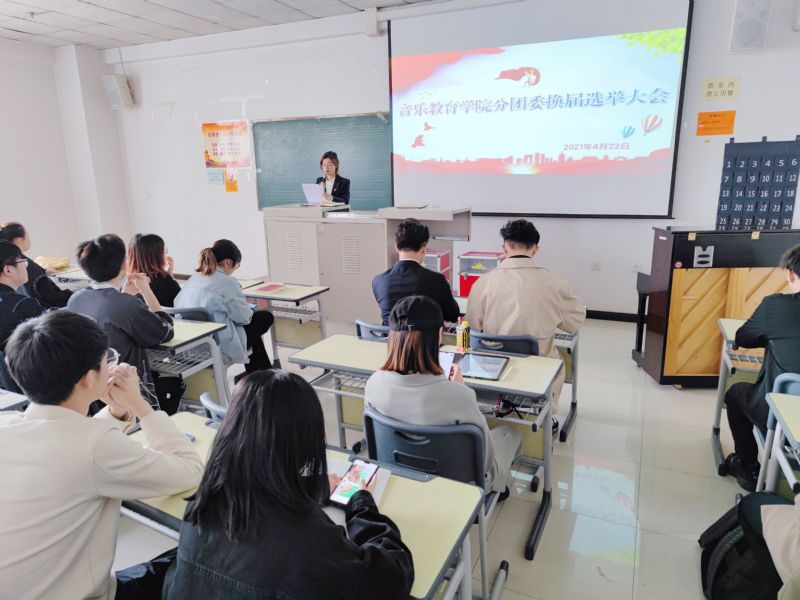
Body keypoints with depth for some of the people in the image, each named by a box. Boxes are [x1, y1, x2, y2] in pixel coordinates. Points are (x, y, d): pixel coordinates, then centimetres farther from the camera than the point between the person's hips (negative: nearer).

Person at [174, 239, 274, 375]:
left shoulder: (194, 278, 8)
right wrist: (250, 310, 14)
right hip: (218, 347, -9)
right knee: (265, 317, 15)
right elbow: (244, 317, -12)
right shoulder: (227, 282, -15)